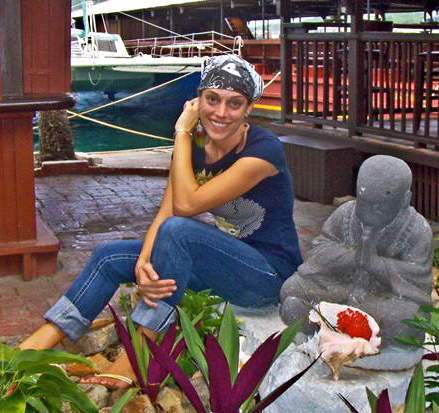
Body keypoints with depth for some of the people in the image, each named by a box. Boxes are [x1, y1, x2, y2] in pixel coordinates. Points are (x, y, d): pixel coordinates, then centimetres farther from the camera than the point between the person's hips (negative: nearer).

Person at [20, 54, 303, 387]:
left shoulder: (263, 149, -20)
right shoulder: (196, 144, 1)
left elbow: (186, 204, -26)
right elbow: (164, 213, -8)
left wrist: (182, 133, -17)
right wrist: (143, 264, -27)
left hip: (270, 274, -7)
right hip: (226, 259, 7)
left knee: (178, 230, -32)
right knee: (110, 256, -2)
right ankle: (34, 348, -4)